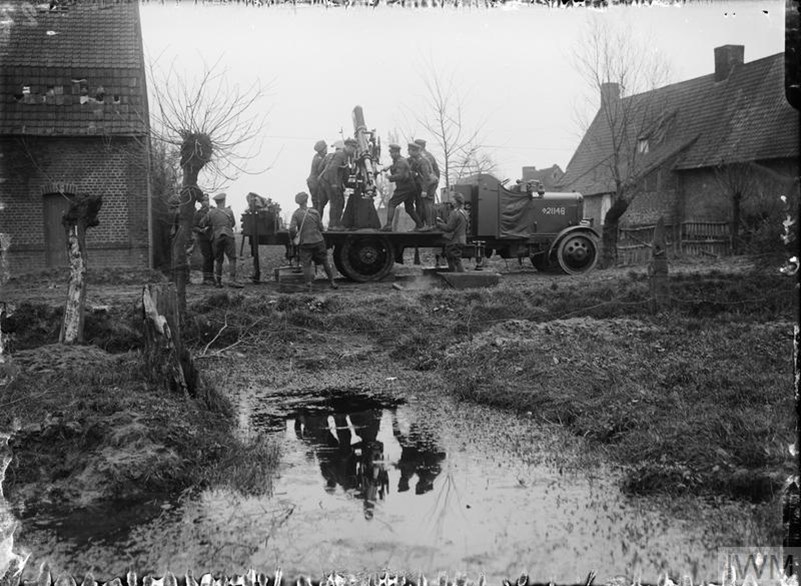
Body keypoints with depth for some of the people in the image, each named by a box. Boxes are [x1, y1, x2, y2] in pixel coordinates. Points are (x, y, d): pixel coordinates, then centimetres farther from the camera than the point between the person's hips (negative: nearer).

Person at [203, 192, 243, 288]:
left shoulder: (211, 212, 7)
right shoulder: (229, 211, 6)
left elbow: (203, 223, 15)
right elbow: (233, 223, 16)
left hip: (216, 238, 2)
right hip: (228, 236, -2)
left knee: (218, 260, 9)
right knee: (232, 258, -3)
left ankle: (218, 281, 10)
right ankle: (233, 280, -12)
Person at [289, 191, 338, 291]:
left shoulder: (296, 214, -7)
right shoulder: (315, 212, -2)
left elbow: (292, 229, -15)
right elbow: (321, 227, 1)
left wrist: (293, 237, 3)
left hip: (305, 243, -1)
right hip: (318, 241, 2)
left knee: (306, 264, 5)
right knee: (325, 262, 13)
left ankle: (308, 284, -3)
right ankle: (332, 282, 19)